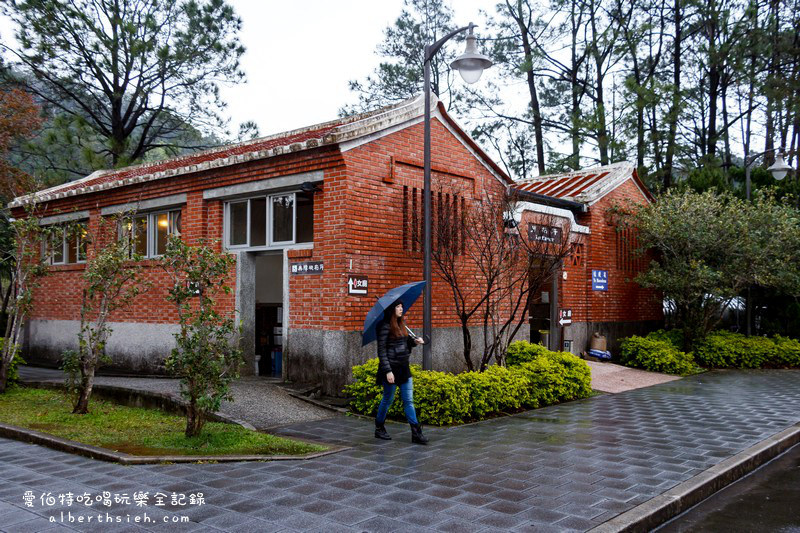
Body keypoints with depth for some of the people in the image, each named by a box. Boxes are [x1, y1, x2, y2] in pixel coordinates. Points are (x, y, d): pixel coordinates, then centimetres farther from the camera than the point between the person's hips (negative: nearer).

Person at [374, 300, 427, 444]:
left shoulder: (400, 325, 11)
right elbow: (381, 350, -15)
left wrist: (414, 341, 2)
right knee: (388, 400, 7)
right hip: (391, 369, -7)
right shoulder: (385, 327, -13)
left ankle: (416, 433, 2)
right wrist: (388, 371, -20)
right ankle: (379, 428, 25)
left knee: (409, 401, 3)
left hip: (404, 368, 7)